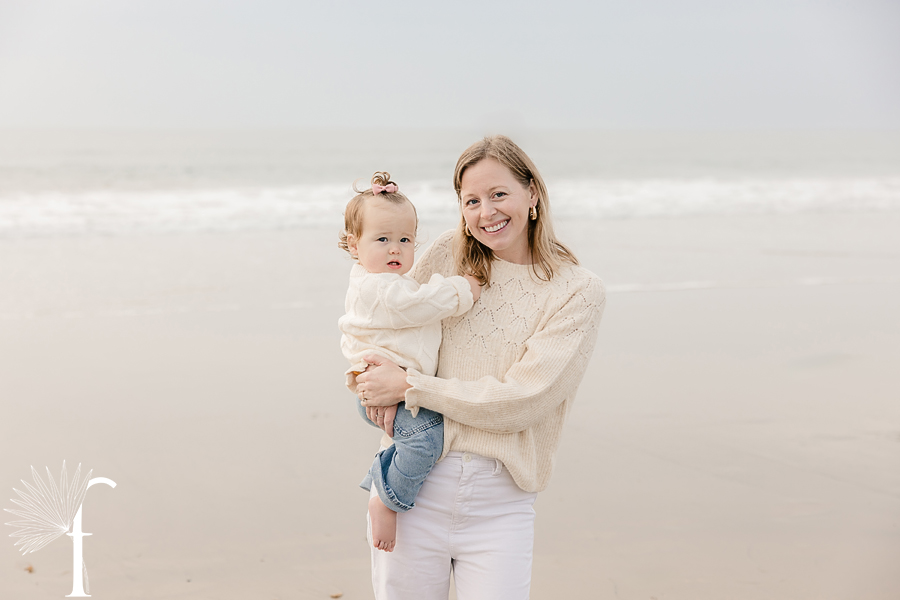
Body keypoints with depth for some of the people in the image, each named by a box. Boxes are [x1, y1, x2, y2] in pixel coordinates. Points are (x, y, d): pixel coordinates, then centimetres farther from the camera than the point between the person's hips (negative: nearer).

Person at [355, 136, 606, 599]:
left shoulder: (578, 292, -4)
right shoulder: (447, 255, 4)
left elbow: (521, 400, -12)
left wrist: (408, 386, -12)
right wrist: (379, 382, -5)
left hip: (500, 504, -2)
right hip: (415, 485, 2)